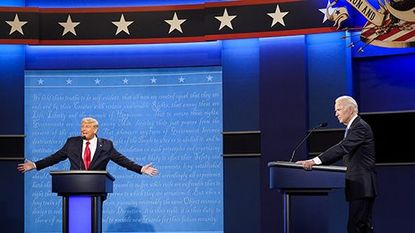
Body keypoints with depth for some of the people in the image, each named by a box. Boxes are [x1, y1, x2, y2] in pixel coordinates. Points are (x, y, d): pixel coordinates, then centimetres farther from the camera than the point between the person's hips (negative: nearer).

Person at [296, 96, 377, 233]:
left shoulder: (360, 127, -13)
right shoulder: (352, 127, 19)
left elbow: (342, 148, -24)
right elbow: (341, 152, 17)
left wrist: (315, 161, -27)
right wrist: (316, 163, 6)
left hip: (362, 185, -10)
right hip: (360, 186, 10)